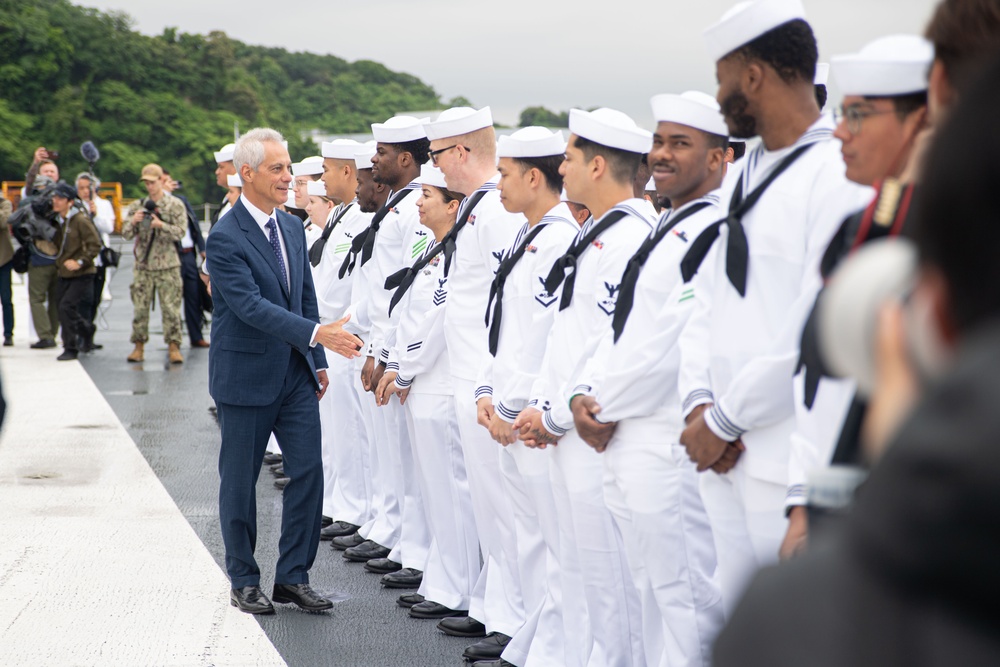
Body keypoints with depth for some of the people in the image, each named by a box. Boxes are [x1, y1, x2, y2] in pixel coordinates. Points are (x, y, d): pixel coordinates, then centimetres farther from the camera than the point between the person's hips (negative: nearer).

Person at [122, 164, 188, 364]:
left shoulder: (175, 205, 1)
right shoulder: (138, 206, 10)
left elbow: (180, 232, -8)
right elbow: (126, 234, 4)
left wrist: (161, 225, -23)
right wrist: (133, 222, -17)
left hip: (168, 266, -3)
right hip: (143, 265, 3)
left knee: (171, 308, -4)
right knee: (140, 308, 2)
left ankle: (174, 347, -1)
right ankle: (139, 346, 9)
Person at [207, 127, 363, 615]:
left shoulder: (292, 227, 8)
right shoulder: (225, 238, -16)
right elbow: (252, 306, -26)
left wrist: (318, 360, 12)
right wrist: (317, 334, -33)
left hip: (295, 372, 6)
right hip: (246, 374, -6)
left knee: (309, 470, 2)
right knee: (240, 479, 6)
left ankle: (293, 576, 12)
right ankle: (244, 581, 19)